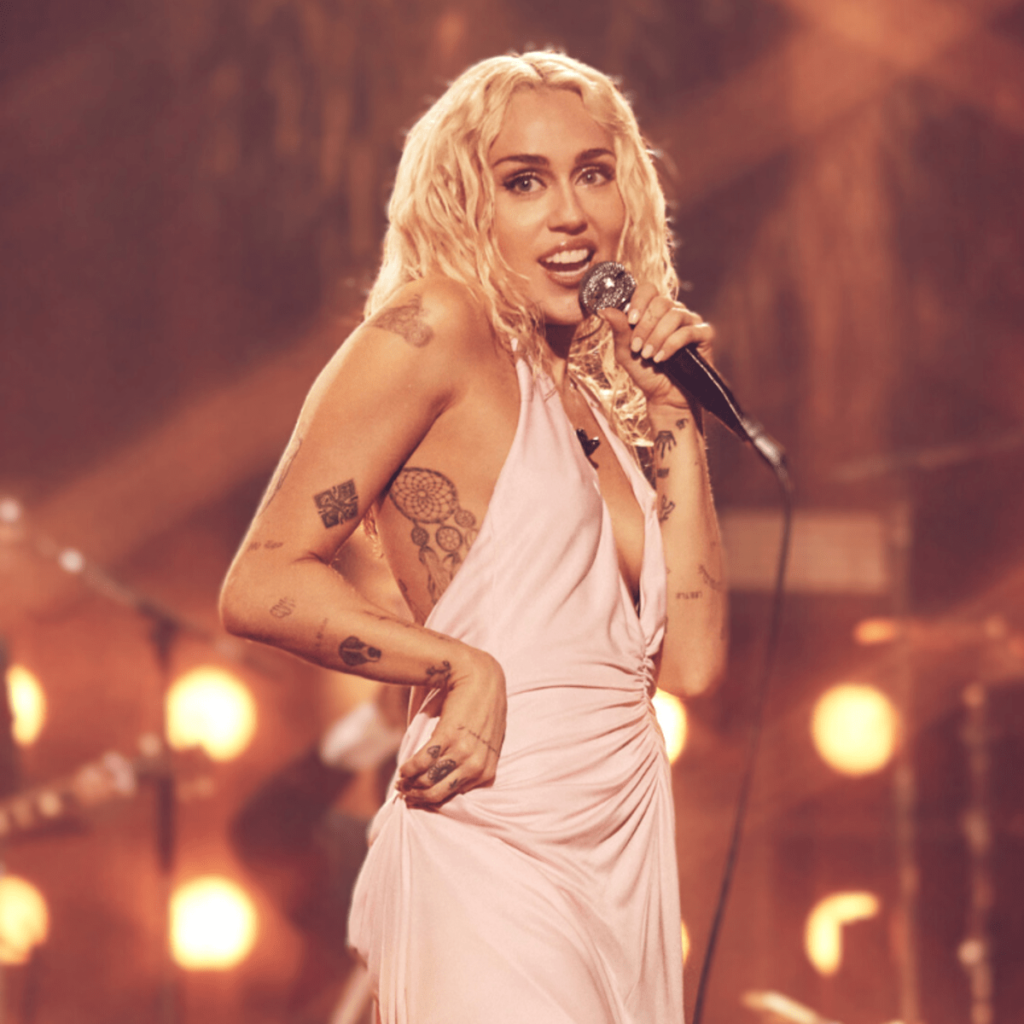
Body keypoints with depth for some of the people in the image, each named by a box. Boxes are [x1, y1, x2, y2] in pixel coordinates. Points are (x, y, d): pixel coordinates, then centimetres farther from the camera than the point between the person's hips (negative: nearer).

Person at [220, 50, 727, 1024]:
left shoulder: (597, 391, 15)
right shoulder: (436, 333, -6)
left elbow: (690, 662, 9)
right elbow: (261, 586, -12)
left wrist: (676, 425, 8)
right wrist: (463, 668, -17)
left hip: (625, 859, 7)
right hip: (491, 861, -7)